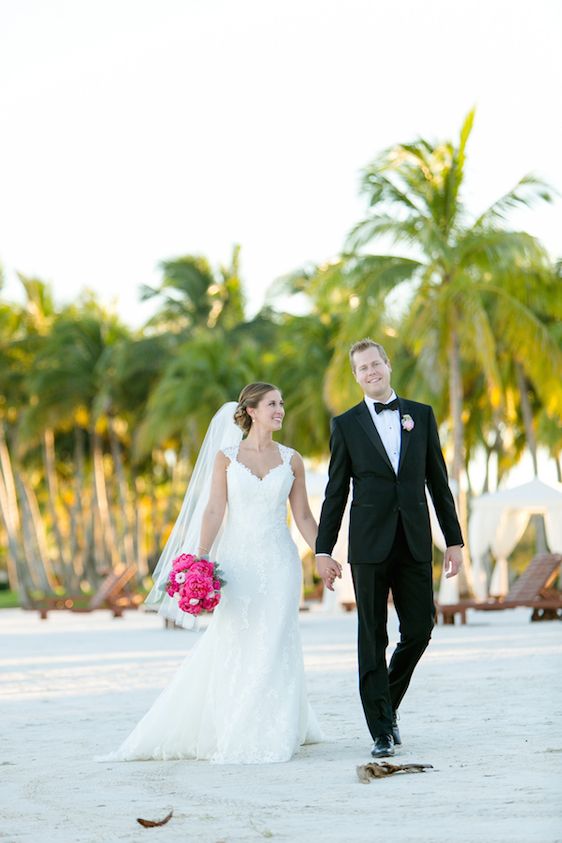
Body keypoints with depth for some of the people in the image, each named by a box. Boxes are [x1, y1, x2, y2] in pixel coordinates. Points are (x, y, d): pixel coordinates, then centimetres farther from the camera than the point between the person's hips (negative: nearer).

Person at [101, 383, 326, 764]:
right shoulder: (226, 457, 1)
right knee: (230, 648, 1)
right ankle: (231, 734, 13)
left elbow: (303, 516, 8)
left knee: (272, 648, -1)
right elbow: (214, 511, -2)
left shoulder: (291, 459, 5)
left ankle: (265, 736, 8)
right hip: (238, 561, -1)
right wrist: (201, 559, -10)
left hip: (279, 562, 1)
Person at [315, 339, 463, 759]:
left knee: (419, 629, 3)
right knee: (373, 638, 0)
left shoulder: (421, 415, 9)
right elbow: (336, 492, 5)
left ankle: (388, 702, 27)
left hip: (415, 543, 2)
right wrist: (323, 550, 1)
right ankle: (382, 730, 5)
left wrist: (454, 540, 7)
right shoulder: (346, 424, 5)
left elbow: (438, 481, 10)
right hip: (370, 546, -2)